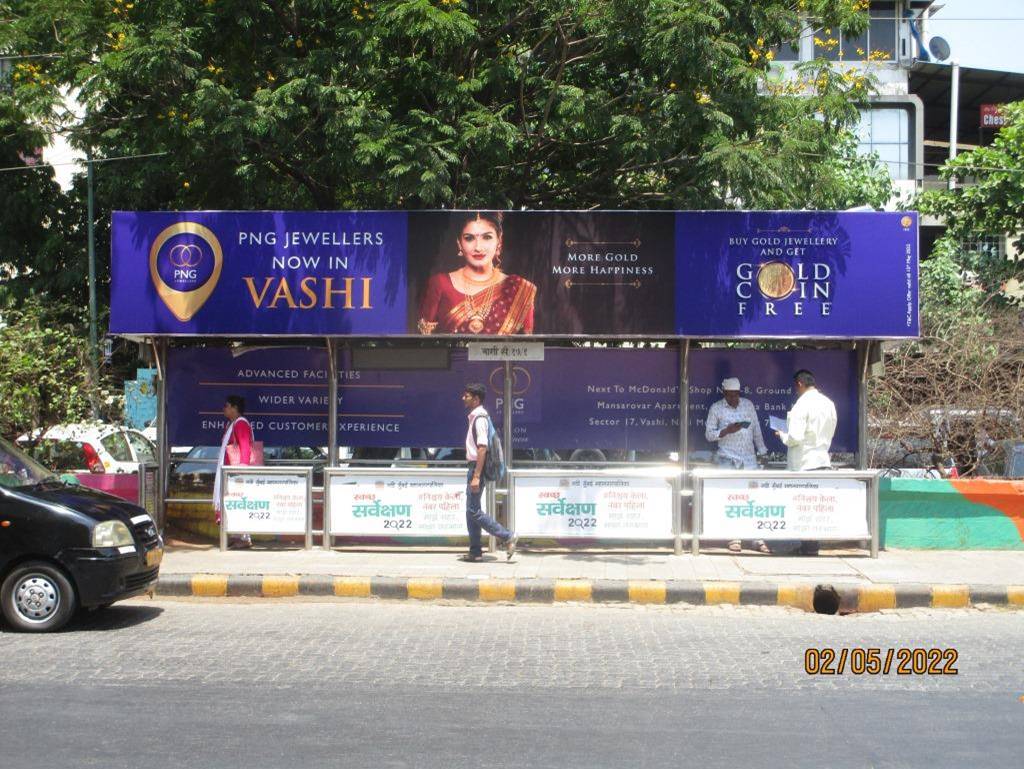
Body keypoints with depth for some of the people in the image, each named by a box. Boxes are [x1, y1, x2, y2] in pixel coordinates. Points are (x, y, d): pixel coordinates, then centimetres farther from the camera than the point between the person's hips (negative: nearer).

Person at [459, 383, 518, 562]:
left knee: (474, 510, -9)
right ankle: (475, 552, 14)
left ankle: (508, 537, -6)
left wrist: (476, 476, -25)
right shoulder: (475, 416, 16)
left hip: (478, 467, -10)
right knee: (471, 511, 10)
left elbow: (482, 449, -22)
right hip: (474, 466, 10)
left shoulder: (480, 418, -15)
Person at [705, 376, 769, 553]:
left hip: (749, 458, 2)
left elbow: (757, 430, 15)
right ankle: (734, 538, 2)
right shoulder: (716, 408, 2)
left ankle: (758, 539, -1)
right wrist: (727, 430, -14)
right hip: (727, 459, -2)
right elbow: (709, 434, 1)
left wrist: (762, 451, 11)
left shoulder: (748, 405, 10)